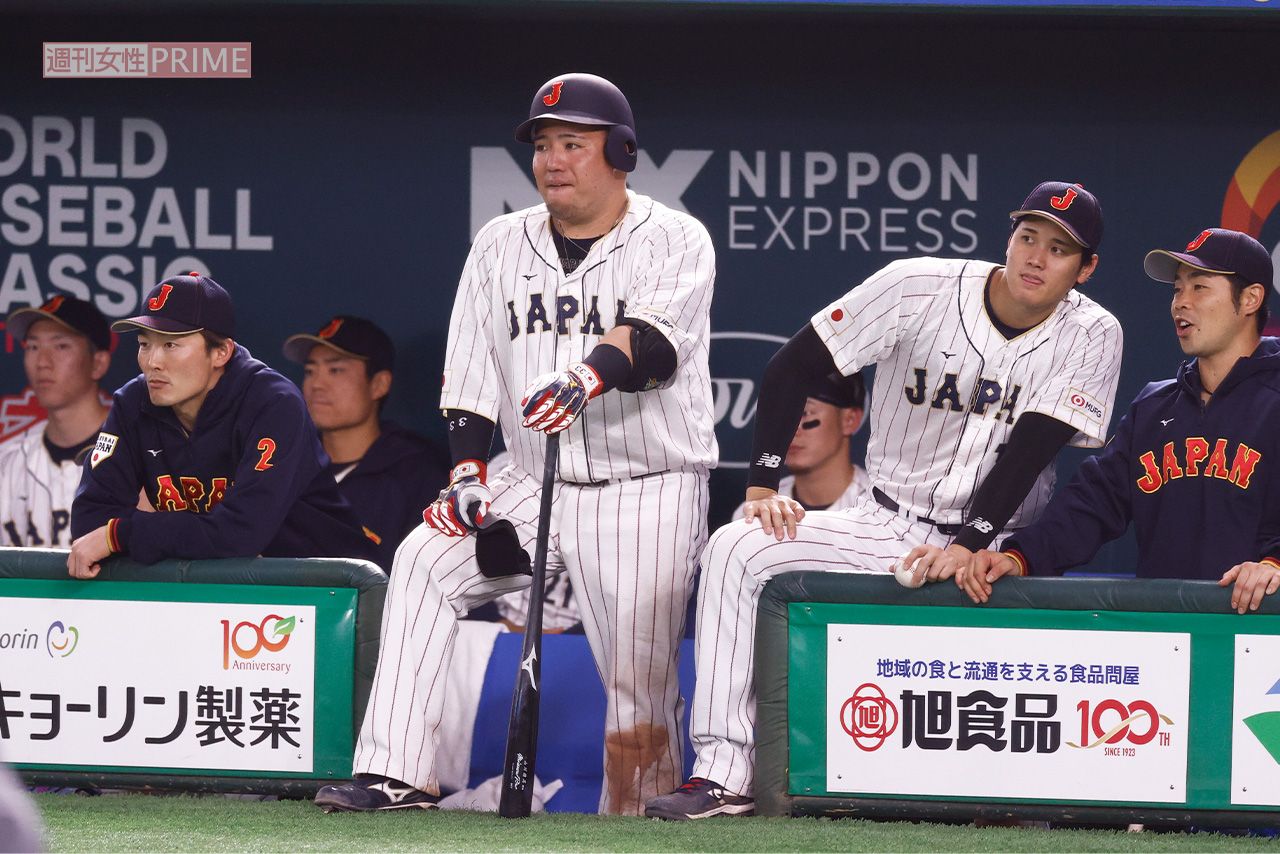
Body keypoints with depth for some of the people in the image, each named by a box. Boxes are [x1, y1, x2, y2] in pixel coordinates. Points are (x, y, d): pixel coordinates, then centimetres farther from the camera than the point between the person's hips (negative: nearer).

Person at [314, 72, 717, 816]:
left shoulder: (675, 241, -5)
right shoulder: (501, 247, 11)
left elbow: (651, 338, -24)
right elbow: (470, 376, 10)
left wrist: (586, 377, -44)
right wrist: (467, 474, -5)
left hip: (648, 495, -4)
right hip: (534, 488, 4)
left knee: (639, 685, -12)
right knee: (423, 561, -17)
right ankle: (399, 776, -21)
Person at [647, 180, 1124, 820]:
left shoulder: (1091, 337, -6)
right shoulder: (919, 287, -7)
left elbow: (1029, 450, -16)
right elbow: (792, 367, -3)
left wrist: (969, 545, -27)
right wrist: (763, 484, -11)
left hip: (994, 545, -1)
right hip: (885, 525, 1)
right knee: (736, 548, -20)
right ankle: (722, 776, -25)